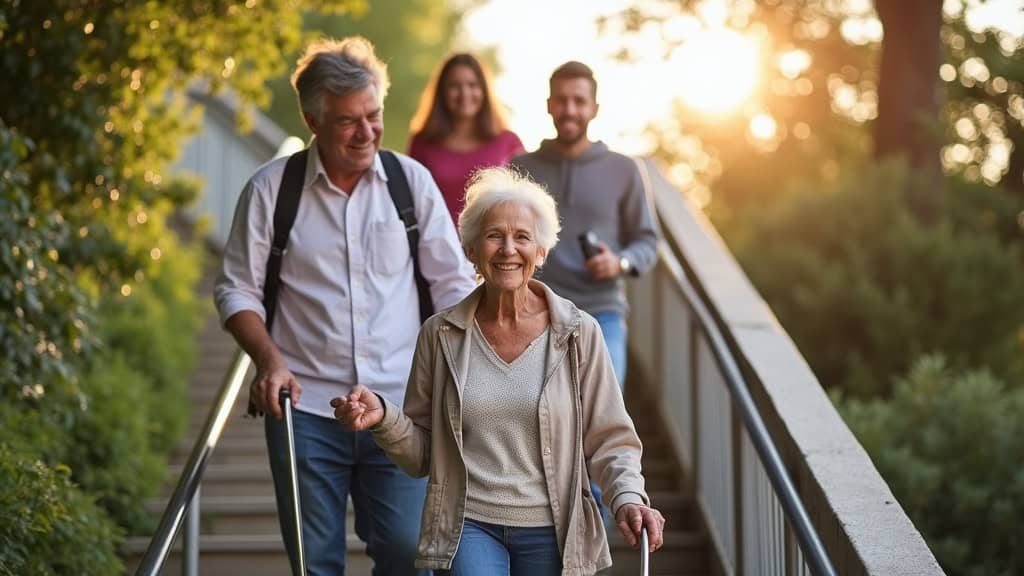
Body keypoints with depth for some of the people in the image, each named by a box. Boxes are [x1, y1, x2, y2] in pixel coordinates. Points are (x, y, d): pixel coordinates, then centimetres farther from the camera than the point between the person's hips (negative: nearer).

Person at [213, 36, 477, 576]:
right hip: (304, 408, -1)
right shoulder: (270, 188, 0)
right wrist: (269, 359, -13)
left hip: (400, 405, 1)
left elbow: (452, 283, 8)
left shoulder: (411, 180, 5)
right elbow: (236, 288, 3)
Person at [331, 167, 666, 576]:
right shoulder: (441, 334, 2)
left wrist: (628, 497, -16)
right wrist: (382, 418, -12)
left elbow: (609, 439, 1)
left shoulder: (578, 334, -1)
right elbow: (421, 453, 7)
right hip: (469, 526, 0)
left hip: (551, 531, 1)